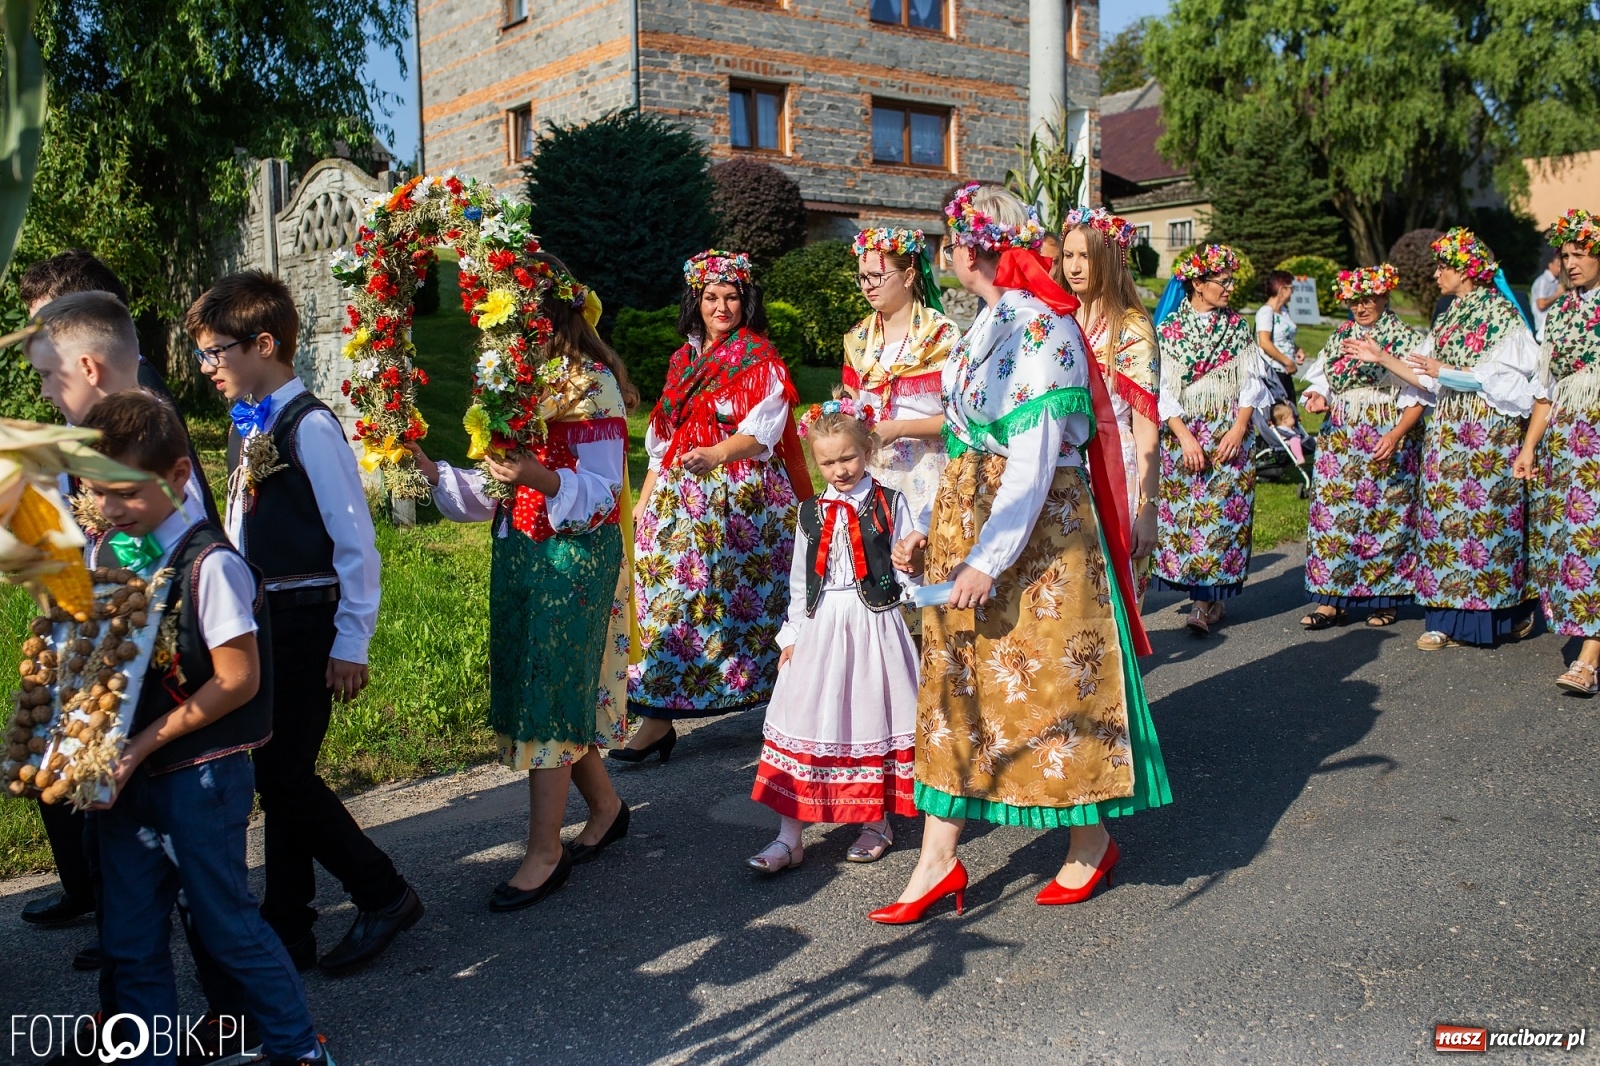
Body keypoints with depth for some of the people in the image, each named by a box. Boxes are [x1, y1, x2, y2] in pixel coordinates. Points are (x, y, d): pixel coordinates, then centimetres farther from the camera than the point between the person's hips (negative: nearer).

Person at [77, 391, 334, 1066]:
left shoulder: (210, 565, -17)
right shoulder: (96, 555, 4)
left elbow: (238, 680, -17)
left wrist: (144, 744, -16)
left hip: (197, 775, -6)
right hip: (121, 775, 6)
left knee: (226, 923, 5)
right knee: (127, 936, 14)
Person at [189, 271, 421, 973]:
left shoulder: (309, 428, -14)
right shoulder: (249, 427, 11)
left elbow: (356, 542, -15)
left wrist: (351, 644, -14)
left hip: (307, 625, -8)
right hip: (260, 624, 8)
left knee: (284, 776, -5)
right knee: (277, 777, 13)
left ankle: (384, 896, 14)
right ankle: (285, 931, 26)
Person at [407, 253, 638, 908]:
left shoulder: (589, 383, -11)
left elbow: (603, 491, -16)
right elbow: (497, 488, 13)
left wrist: (543, 479, -33)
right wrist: (434, 472, 0)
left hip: (575, 554, -8)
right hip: (517, 551, 8)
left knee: (547, 694, -5)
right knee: (529, 688, 11)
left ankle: (544, 853, 5)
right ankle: (605, 807, 30)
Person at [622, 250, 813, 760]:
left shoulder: (761, 361, 0)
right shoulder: (683, 360, 17)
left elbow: (761, 433, -13)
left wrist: (718, 454, -32)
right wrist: (644, 503, 14)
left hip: (742, 501, -4)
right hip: (680, 499, 5)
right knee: (670, 601, -3)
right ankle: (657, 720, -2)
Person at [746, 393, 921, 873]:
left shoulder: (890, 504, 1)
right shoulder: (811, 512, 9)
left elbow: (907, 575, 2)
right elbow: (800, 580, 14)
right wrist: (791, 634, 10)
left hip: (874, 626, -2)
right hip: (819, 629, 3)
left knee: (871, 718, 6)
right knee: (804, 722, 0)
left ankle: (876, 824, 25)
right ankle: (789, 837, 7)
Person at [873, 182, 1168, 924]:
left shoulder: (1039, 328, -15)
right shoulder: (985, 328, 13)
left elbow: (1035, 458, -20)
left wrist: (991, 557, -23)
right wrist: (927, 528, 12)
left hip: (1038, 531, -9)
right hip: (965, 524, 9)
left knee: (1052, 679, 3)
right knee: (956, 684, 8)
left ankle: (1092, 843, 24)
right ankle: (938, 860, 15)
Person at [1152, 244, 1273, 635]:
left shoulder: (1237, 327, 8)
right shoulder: (1169, 329, 2)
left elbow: (1251, 383, 5)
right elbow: (1163, 390, -3)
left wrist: (1238, 428, -9)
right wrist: (1184, 436, -13)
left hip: (1229, 436, 1)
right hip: (1183, 435, -1)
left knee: (1221, 512, -5)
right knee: (1184, 513, -1)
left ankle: (1204, 601, -3)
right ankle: (1209, 597, 10)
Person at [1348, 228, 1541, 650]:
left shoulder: (1502, 315, -4)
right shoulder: (1450, 317, 16)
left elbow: (1501, 378, -12)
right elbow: (1427, 380, 14)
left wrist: (1446, 371, -13)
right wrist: (1382, 358, 10)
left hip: (1491, 431, -7)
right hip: (1448, 430, 7)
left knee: (1486, 517, -5)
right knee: (1446, 517, 2)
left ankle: (1512, 612, 10)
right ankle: (1450, 619, 5)